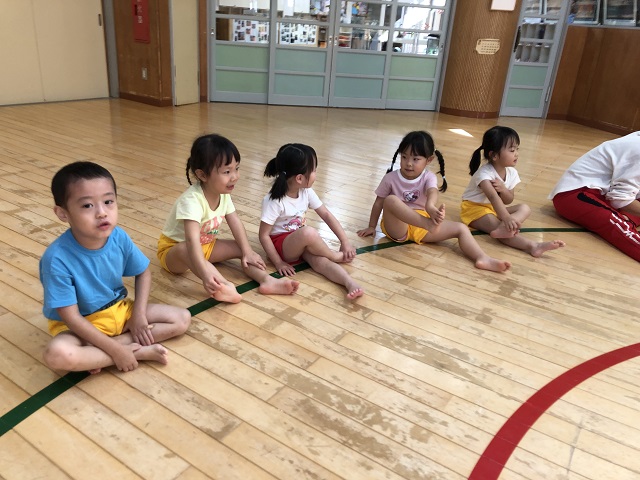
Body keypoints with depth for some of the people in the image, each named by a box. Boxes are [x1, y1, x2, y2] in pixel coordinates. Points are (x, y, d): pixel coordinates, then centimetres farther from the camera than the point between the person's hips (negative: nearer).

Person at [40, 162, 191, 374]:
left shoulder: (119, 238, -16)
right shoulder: (57, 258, -28)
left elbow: (143, 273, 3)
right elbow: (71, 318, -24)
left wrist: (139, 315, -8)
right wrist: (115, 350, -27)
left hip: (120, 310, 5)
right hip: (82, 324, -5)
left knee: (183, 318, -3)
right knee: (56, 354, -37)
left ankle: (106, 345, -13)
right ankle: (138, 350, -18)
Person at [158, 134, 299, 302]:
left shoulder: (223, 194, -11)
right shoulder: (192, 200, -35)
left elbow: (235, 222, -4)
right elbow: (192, 241, -46)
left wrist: (247, 251, -15)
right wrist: (205, 273, -57)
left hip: (206, 245, 7)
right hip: (173, 249, -7)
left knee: (241, 248, -9)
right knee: (185, 250, -41)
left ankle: (266, 280, -28)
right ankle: (224, 286, -60)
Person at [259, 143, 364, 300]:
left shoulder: (306, 192, -6)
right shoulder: (273, 201, -23)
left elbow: (326, 215, -2)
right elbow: (264, 235, -18)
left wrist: (345, 241, -9)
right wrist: (279, 263, -21)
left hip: (302, 242, 5)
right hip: (280, 243, -5)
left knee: (319, 260, -28)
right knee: (309, 232, -35)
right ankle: (334, 256, -11)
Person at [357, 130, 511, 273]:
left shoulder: (428, 177, -5)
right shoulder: (390, 178, -6)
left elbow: (432, 193, -27)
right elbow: (379, 203, 2)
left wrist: (430, 207, -51)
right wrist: (371, 227, 4)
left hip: (421, 227, 3)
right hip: (397, 227, -3)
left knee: (460, 228, -11)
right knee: (391, 200, -35)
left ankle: (482, 258, -29)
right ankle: (428, 224, -46)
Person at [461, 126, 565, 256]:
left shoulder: (511, 172, -1)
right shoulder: (485, 173, -24)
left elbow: (508, 201, 3)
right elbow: (493, 197, -41)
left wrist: (503, 189, -21)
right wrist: (506, 218, -55)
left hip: (495, 208, 8)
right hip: (475, 208, -8)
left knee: (525, 208, -11)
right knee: (503, 225, -32)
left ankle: (503, 229, -39)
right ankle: (532, 246, -49)